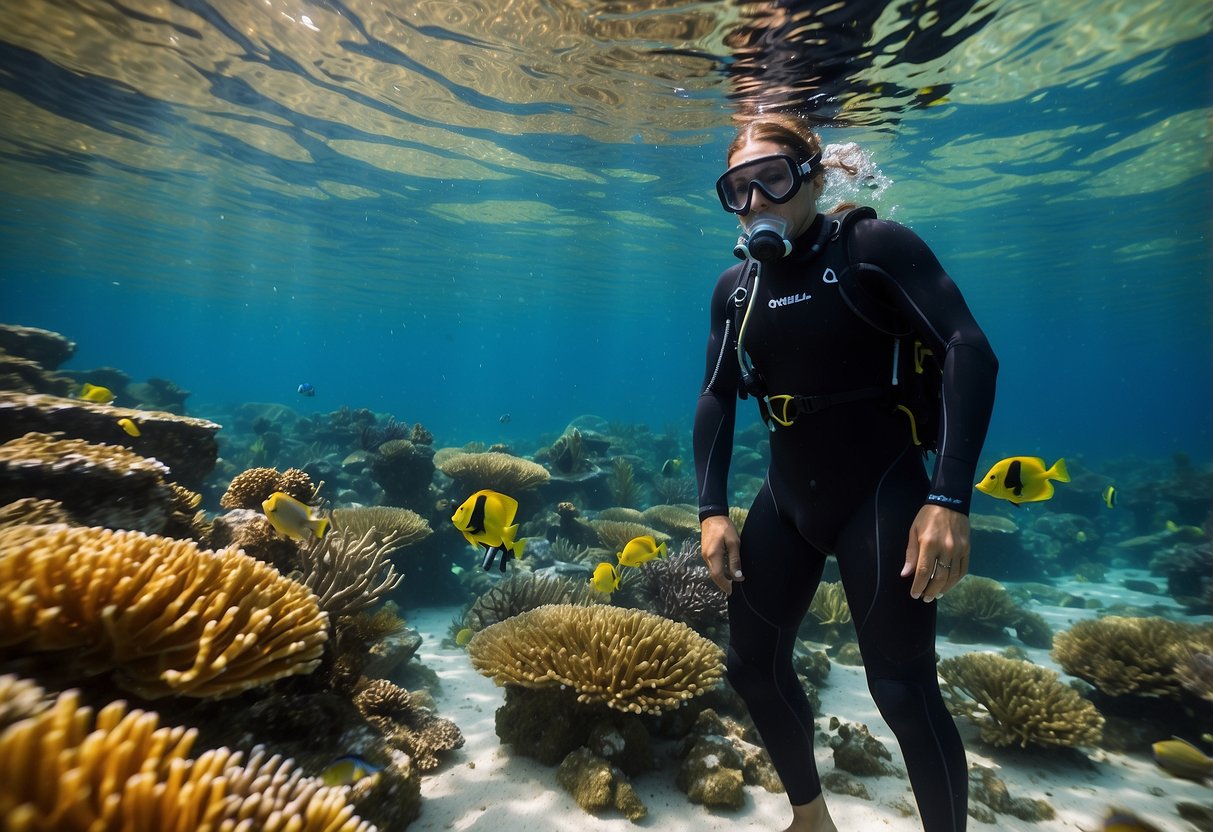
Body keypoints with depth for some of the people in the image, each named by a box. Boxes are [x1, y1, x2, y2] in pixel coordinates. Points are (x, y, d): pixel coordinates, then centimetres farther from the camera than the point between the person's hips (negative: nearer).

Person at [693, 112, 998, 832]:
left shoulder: (872, 247, -9)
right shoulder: (735, 287, 6)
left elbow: (970, 353, -16)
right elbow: (717, 398, 6)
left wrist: (949, 499, -25)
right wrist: (713, 510, -3)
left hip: (881, 494, -5)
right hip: (787, 498, 6)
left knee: (903, 688, -1)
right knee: (754, 664, 11)